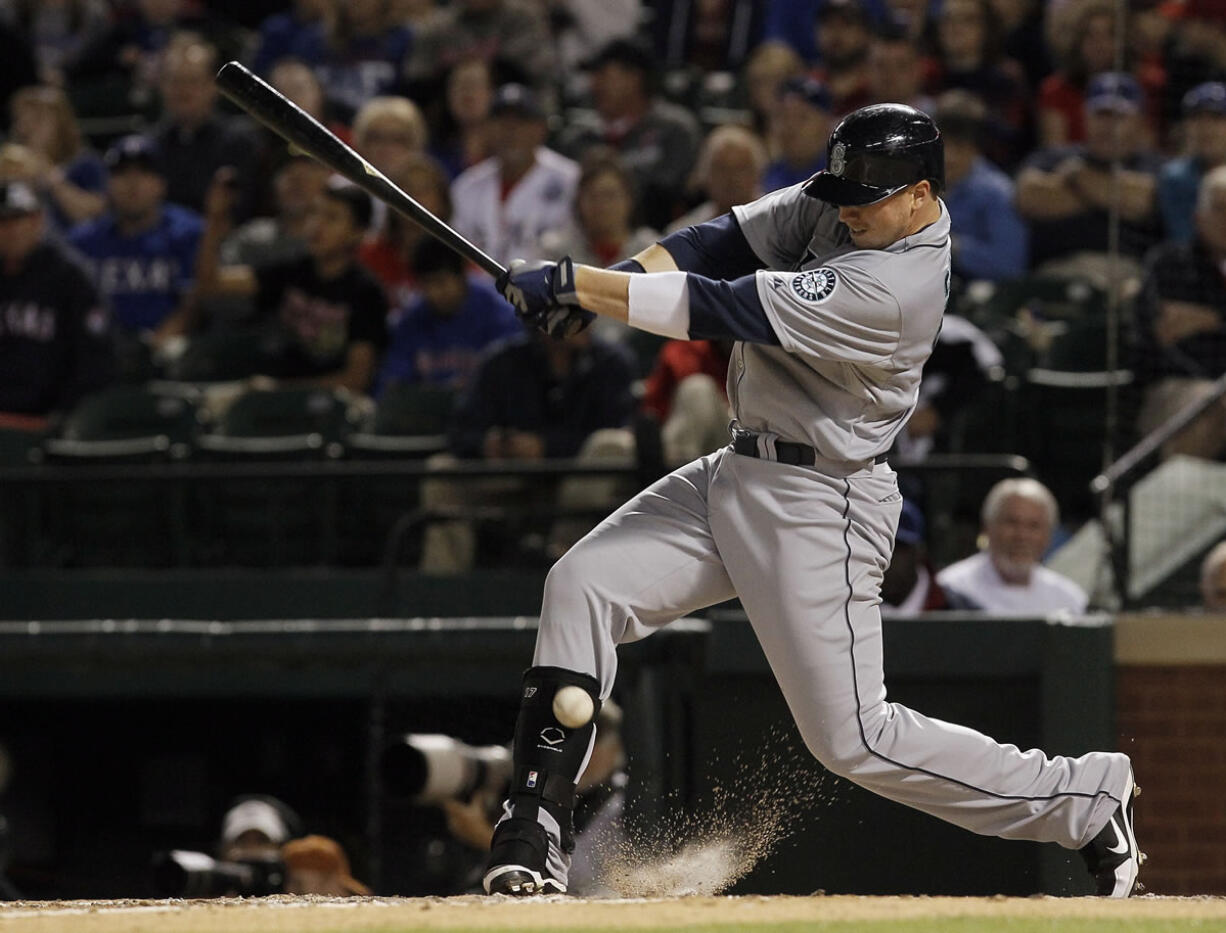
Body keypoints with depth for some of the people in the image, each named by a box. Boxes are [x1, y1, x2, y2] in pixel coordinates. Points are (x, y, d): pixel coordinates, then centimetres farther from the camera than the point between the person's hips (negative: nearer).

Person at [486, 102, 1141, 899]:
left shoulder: (893, 289, -27)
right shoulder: (839, 208, 0)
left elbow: (723, 309, -28)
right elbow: (725, 243, -1)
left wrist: (573, 283, -25)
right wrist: (610, 281, -19)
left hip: (818, 508, -9)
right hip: (737, 475, 9)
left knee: (854, 738, -5)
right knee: (580, 586, -4)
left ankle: (1085, 800, 9)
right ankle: (537, 837, -2)